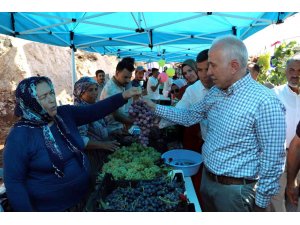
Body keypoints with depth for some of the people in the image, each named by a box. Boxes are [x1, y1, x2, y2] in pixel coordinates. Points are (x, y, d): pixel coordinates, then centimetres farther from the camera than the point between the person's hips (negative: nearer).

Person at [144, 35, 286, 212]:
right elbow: (189, 117, 11)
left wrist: (261, 203, -12)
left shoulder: (265, 102, -23)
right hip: (207, 178, 7)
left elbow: (273, 159, -19)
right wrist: (155, 107, 6)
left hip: (235, 189, -7)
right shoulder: (215, 93, 0)